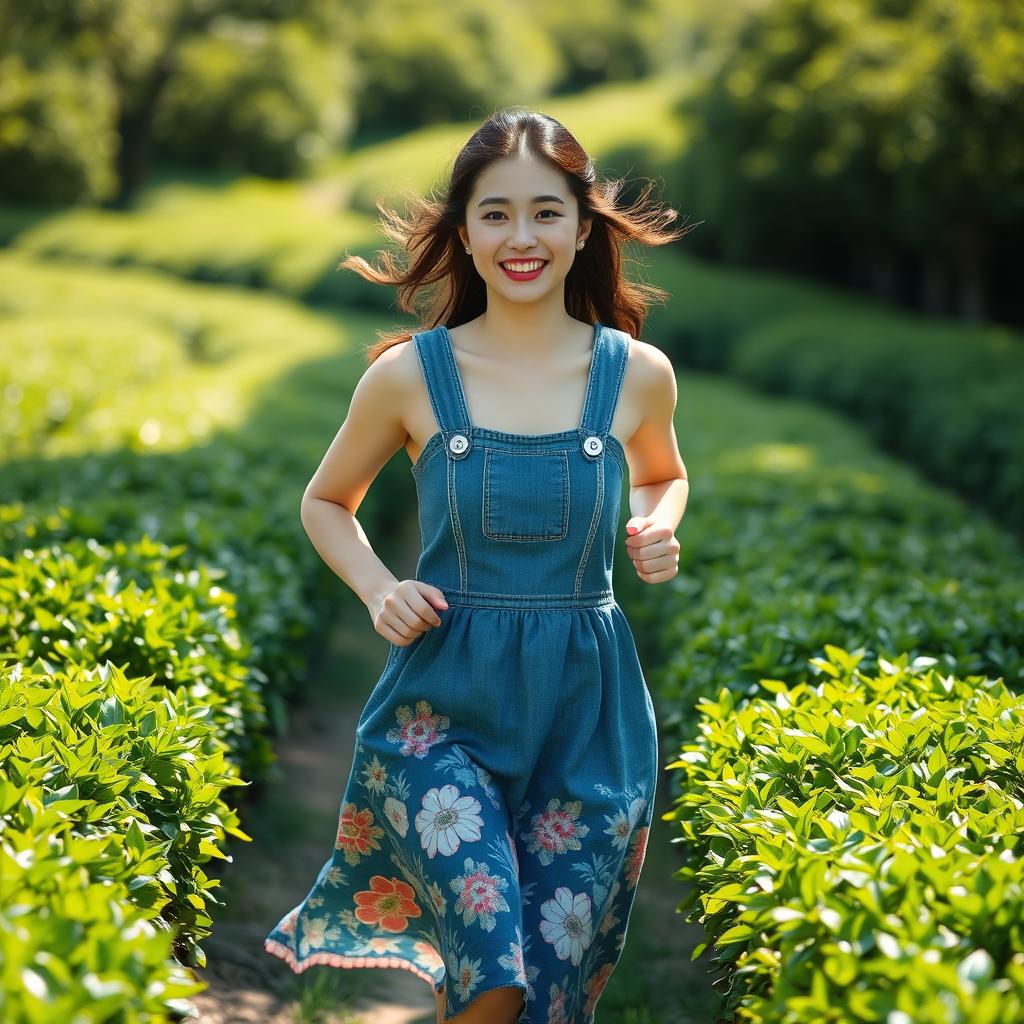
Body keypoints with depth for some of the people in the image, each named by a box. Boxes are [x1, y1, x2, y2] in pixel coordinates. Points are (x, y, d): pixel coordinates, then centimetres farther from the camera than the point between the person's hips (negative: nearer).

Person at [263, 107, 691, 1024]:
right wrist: (379, 591, -5)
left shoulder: (638, 373, 0)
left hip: (587, 712, 2)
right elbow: (326, 503, 12)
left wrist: (659, 532, 0)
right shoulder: (410, 374, -4)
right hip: (445, 706, -2)